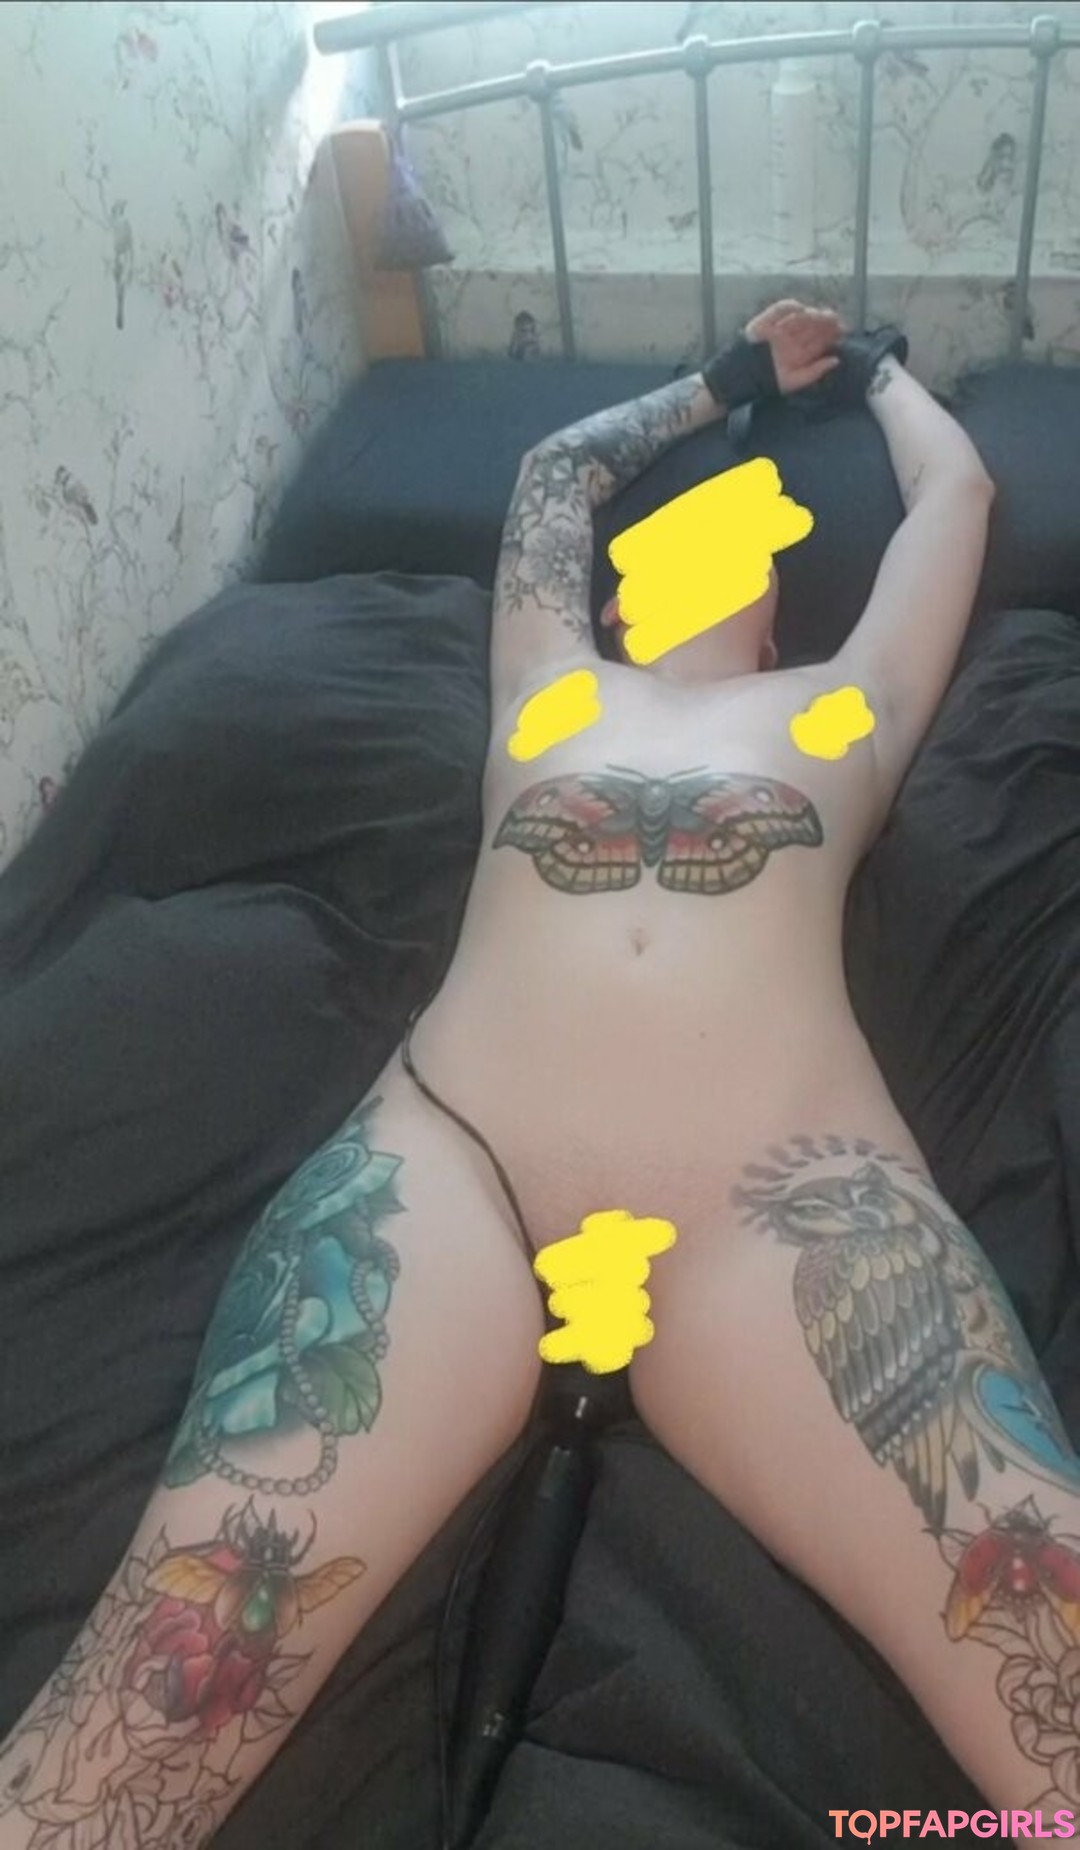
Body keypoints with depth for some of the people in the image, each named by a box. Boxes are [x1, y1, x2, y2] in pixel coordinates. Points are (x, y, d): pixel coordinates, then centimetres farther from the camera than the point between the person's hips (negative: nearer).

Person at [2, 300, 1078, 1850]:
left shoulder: (839, 708, 29)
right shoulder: (551, 687, 31)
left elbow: (956, 488, 41)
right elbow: (555, 467, 47)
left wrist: (872, 366, 59)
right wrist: (728, 380, 59)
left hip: (786, 1200, 0)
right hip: (451, 1165, 1)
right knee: (182, 1653, -20)